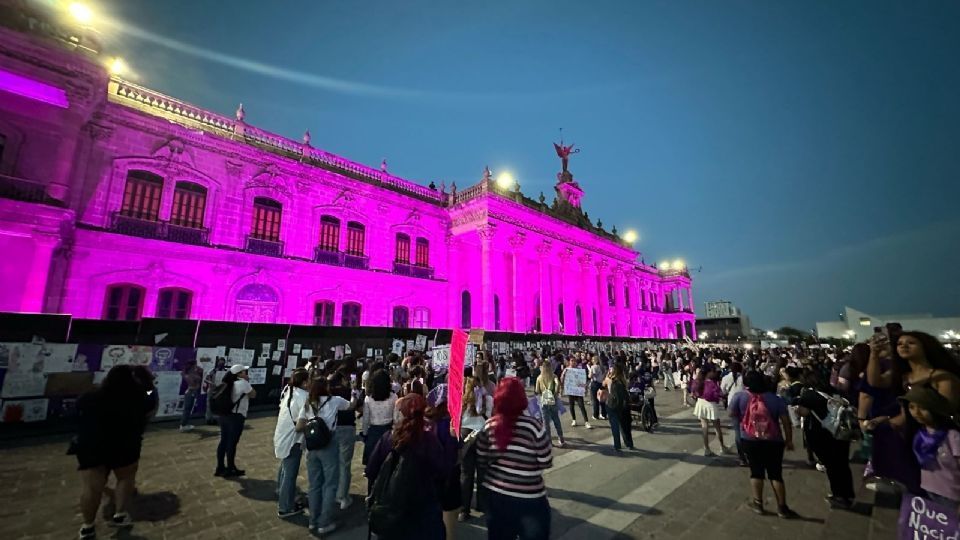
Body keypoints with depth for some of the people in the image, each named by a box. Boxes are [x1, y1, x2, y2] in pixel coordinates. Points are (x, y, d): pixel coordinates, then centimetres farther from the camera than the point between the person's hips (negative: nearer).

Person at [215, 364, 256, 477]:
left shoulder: (229, 383, 10)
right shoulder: (243, 383, -15)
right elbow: (253, 395, -5)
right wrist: (247, 381, -2)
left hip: (224, 415, 8)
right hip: (236, 417, -8)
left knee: (224, 441, 15)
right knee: (232, 443, 2)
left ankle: (220, 468, 25)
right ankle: (230, 470, 13)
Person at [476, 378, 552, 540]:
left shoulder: (489, 426, -9)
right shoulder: (533, 425, -20)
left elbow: (482, 462, 2)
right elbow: (546, 463, -11)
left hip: (495, 496, 3)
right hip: (529, 500, -3)